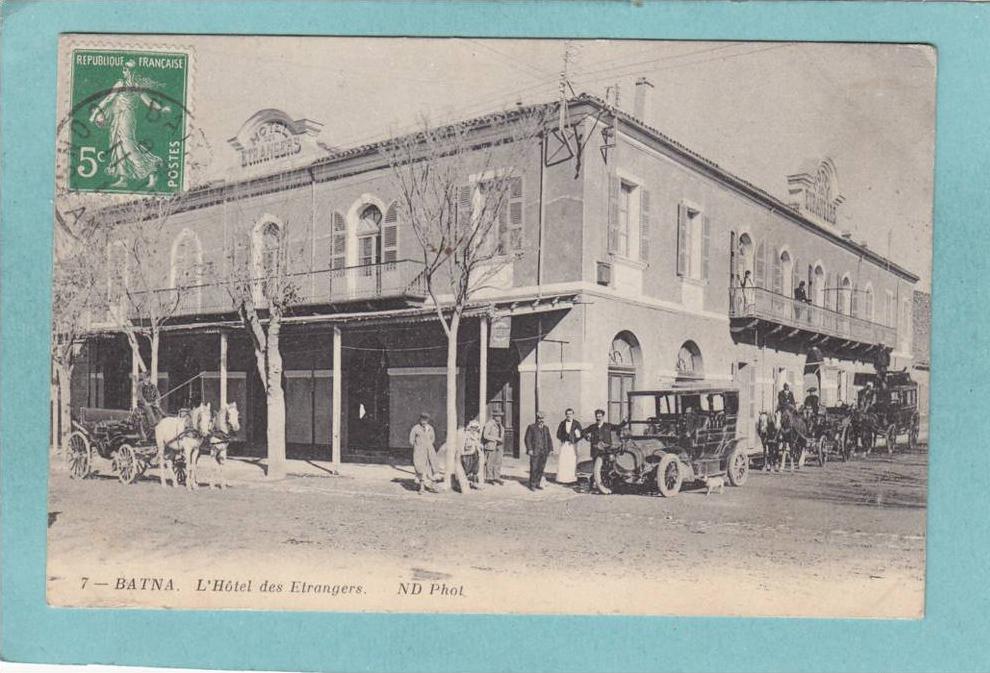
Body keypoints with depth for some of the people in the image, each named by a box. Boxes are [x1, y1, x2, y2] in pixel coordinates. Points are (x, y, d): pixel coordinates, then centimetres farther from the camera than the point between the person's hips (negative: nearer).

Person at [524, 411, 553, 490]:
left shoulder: (546, 428, 15)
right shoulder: (531, 427, 1)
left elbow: (549, 439, 17)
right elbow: (527, 439, -3)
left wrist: (550, 449, 8)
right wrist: (529, 449, -12)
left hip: (544, 452, 4)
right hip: (535, 452, -4)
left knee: (541, 468, 4)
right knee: (534, 469, -5)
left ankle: (538, 483, 14)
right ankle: (532, 485, 1)